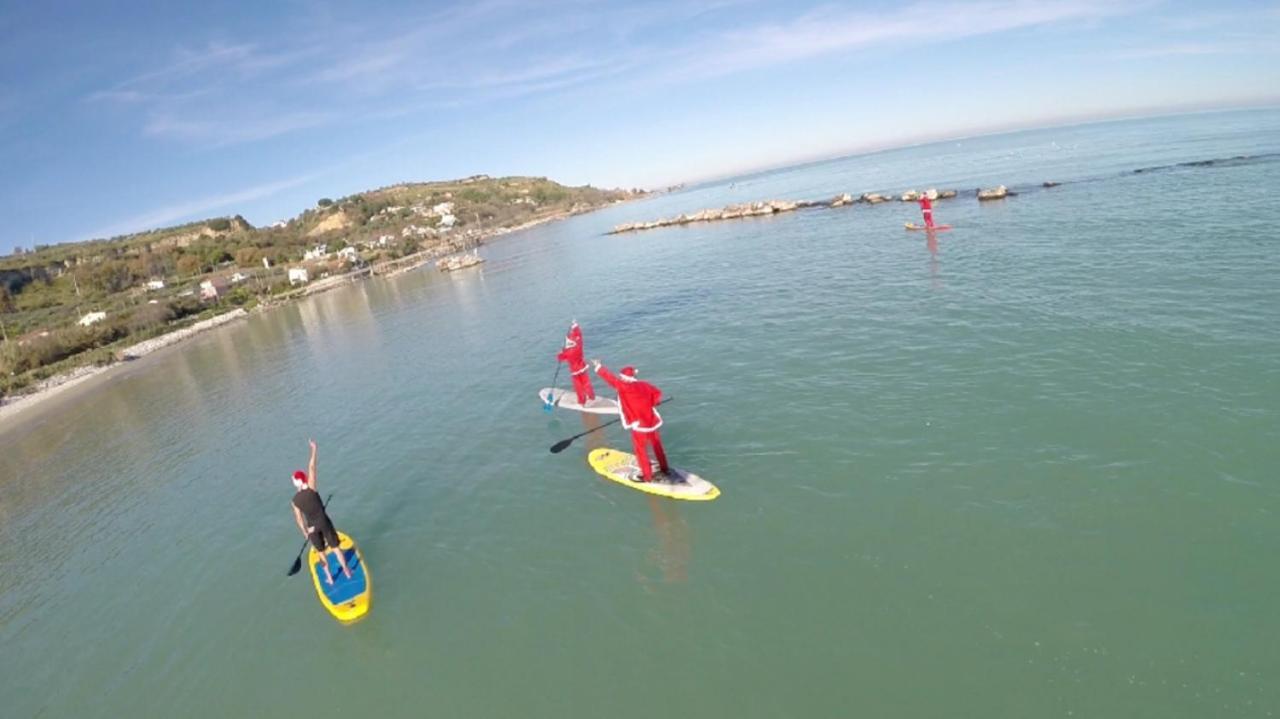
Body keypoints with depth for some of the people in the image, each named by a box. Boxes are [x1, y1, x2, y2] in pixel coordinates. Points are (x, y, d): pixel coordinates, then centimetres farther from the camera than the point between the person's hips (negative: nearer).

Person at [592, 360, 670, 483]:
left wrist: (598, 366, -3)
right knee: (657, 446, 21)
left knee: (641, 451, 9)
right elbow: (657, 394, 9)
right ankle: (665, 470, 37)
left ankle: (647, 477, 18)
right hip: (652, 421, 7)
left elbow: (610, 378, -15)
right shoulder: (644, 385, 0)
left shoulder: (623, 387, -19)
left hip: (639, 426, -7)